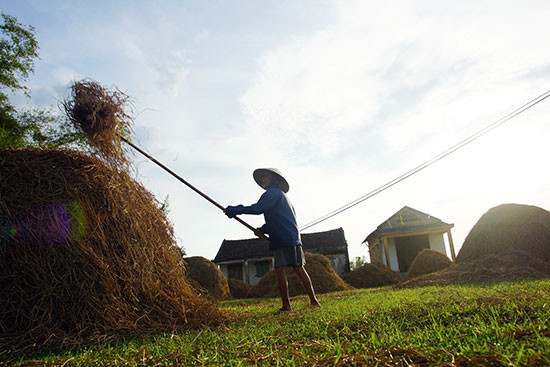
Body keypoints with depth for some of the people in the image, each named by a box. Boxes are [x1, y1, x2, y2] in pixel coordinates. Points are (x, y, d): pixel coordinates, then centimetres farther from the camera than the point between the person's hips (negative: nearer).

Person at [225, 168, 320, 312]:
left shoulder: (274, 193, -6)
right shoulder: (278, 194, 25)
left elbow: (259, 208, -20)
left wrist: (234, 210, -15)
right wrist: (263, 229, 9)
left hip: (289, 239, -9)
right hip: (279, 240, 9)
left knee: (298, 268, -6)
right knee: (279, 270, 1)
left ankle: (313, 300, 3)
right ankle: (285, 305, 3)